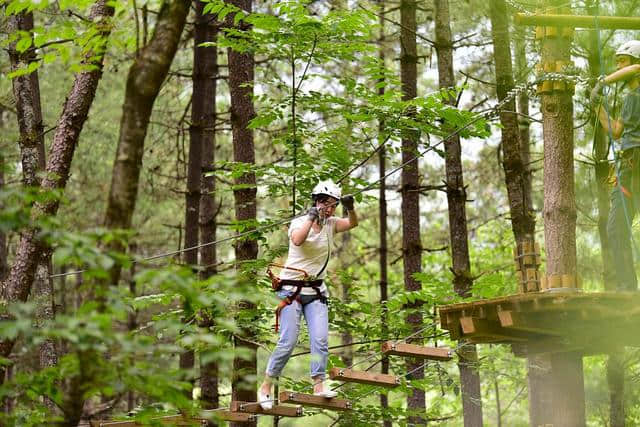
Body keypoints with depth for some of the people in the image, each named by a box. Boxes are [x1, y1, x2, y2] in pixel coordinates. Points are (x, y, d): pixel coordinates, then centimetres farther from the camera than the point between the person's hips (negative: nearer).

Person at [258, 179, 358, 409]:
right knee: (288, 342, -7)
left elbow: (352, 223, -12)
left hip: (316, 291, 5)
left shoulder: (330, 224, 5)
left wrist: (350, 208, -30)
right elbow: (297, 240, -30)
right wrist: (311, 218, -33)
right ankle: (265, 387, 4)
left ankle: (319, 385, -8)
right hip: (292, 289, -5)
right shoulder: (299, 222, -9)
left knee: (320, 339, -9)